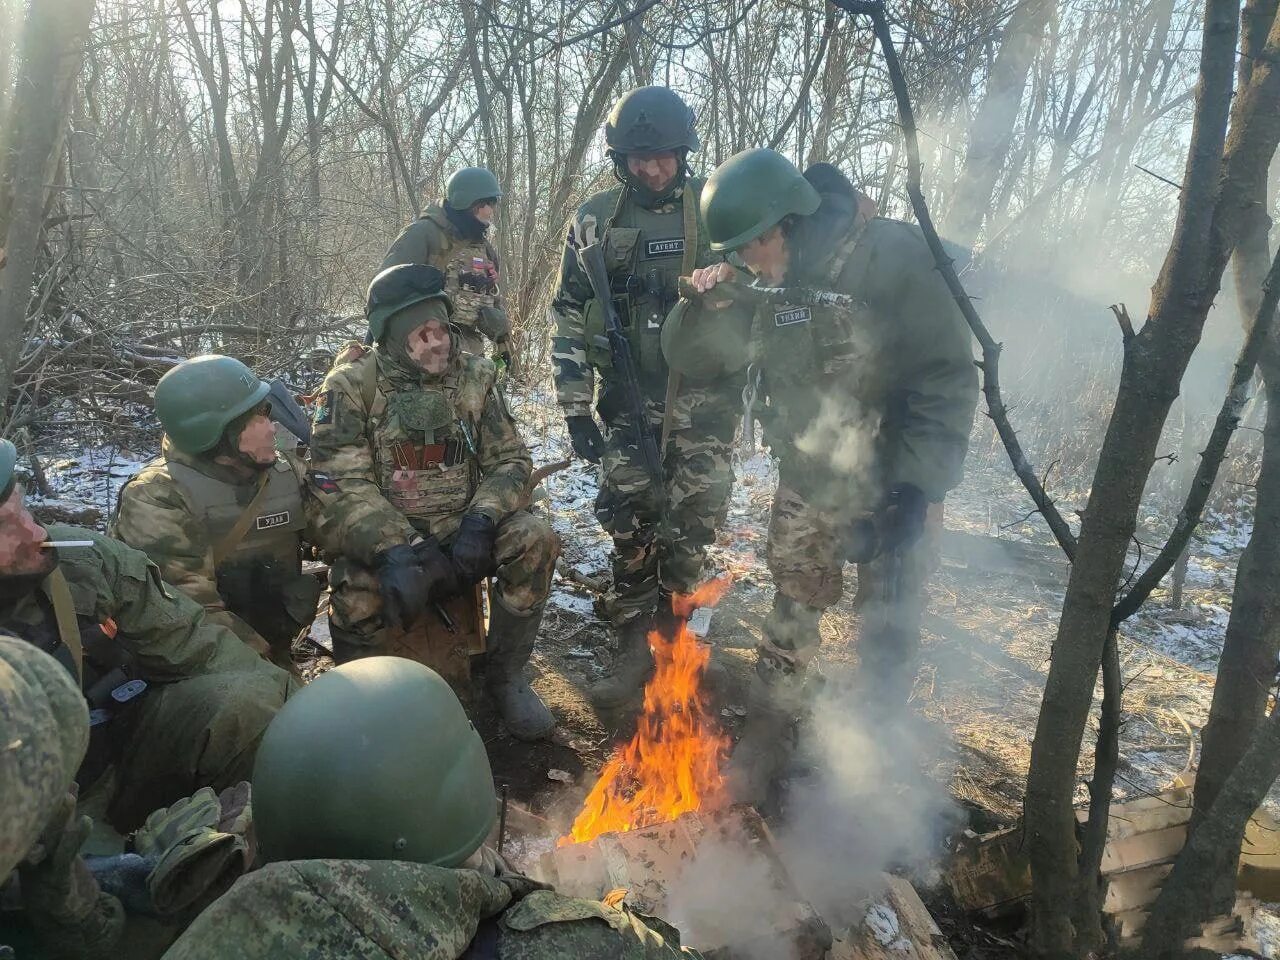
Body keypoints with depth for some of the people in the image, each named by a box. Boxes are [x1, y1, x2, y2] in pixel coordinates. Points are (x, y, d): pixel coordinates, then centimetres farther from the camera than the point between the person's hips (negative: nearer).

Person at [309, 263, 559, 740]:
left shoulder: (474, 375, 2)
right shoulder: (352, 385, -8)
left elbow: (511, 460, 1)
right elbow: (345, 482, -16)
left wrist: (480, 519, -19)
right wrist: (393, 550, -32)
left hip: (460, 534, 3)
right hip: (385, 539, -3)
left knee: (533, 540, -23)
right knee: (359, 592, -34)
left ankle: (505, 674, -2)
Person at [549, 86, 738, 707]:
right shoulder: (594, 220, 5)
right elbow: (569, 317, 7)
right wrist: (575, 409, 2)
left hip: (702, 399, -1)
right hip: (627, 401, 1)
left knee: (689, 526, 1)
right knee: (630, 524, 1)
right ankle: (634, 649, 15)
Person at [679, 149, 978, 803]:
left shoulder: (895, 257, -18)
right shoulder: (770, 285, -3)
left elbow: (949, 377, -17)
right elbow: (693, 357, 6)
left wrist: (916, 484, -23)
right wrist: (704, 305, -16)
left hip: (892, 488, -4)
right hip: (805, 486, 4)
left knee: (890, 633, 8)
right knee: (790, 620, 13)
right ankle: (762, 743, 31)